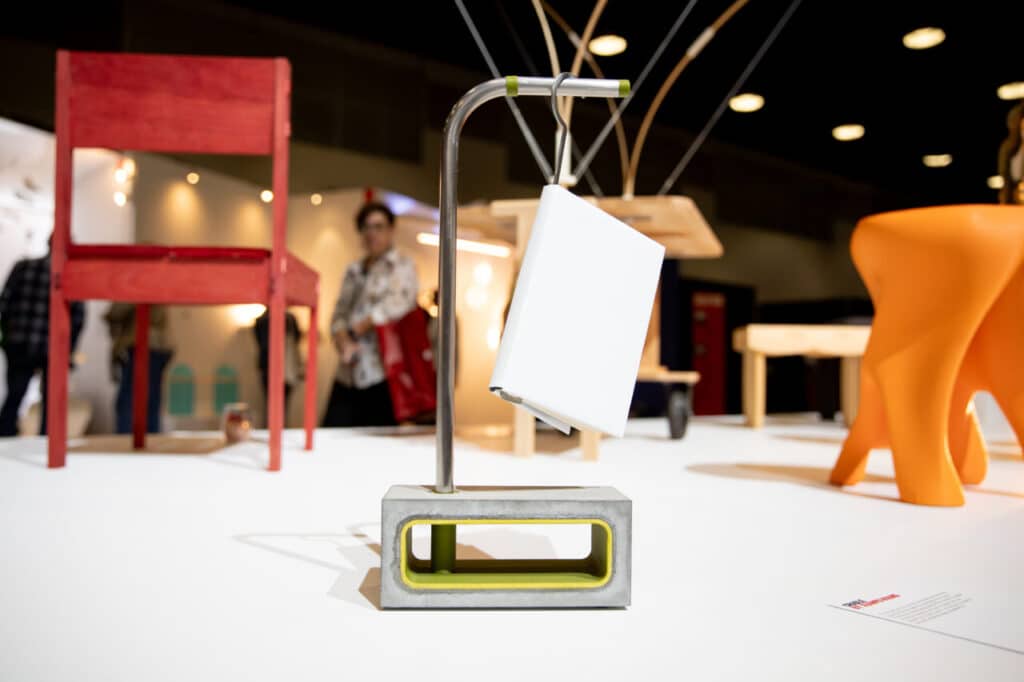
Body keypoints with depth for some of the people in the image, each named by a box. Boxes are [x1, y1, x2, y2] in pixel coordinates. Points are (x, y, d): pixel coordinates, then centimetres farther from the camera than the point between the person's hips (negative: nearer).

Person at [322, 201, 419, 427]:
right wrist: (344, 341, -8)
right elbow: (338, 315, 13)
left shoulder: (402, 266, 2)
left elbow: (395, 306, -13)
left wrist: (355, 330, -5)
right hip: (348, 375, 6)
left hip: (382, 374, -6)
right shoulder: (353, 271, 19)